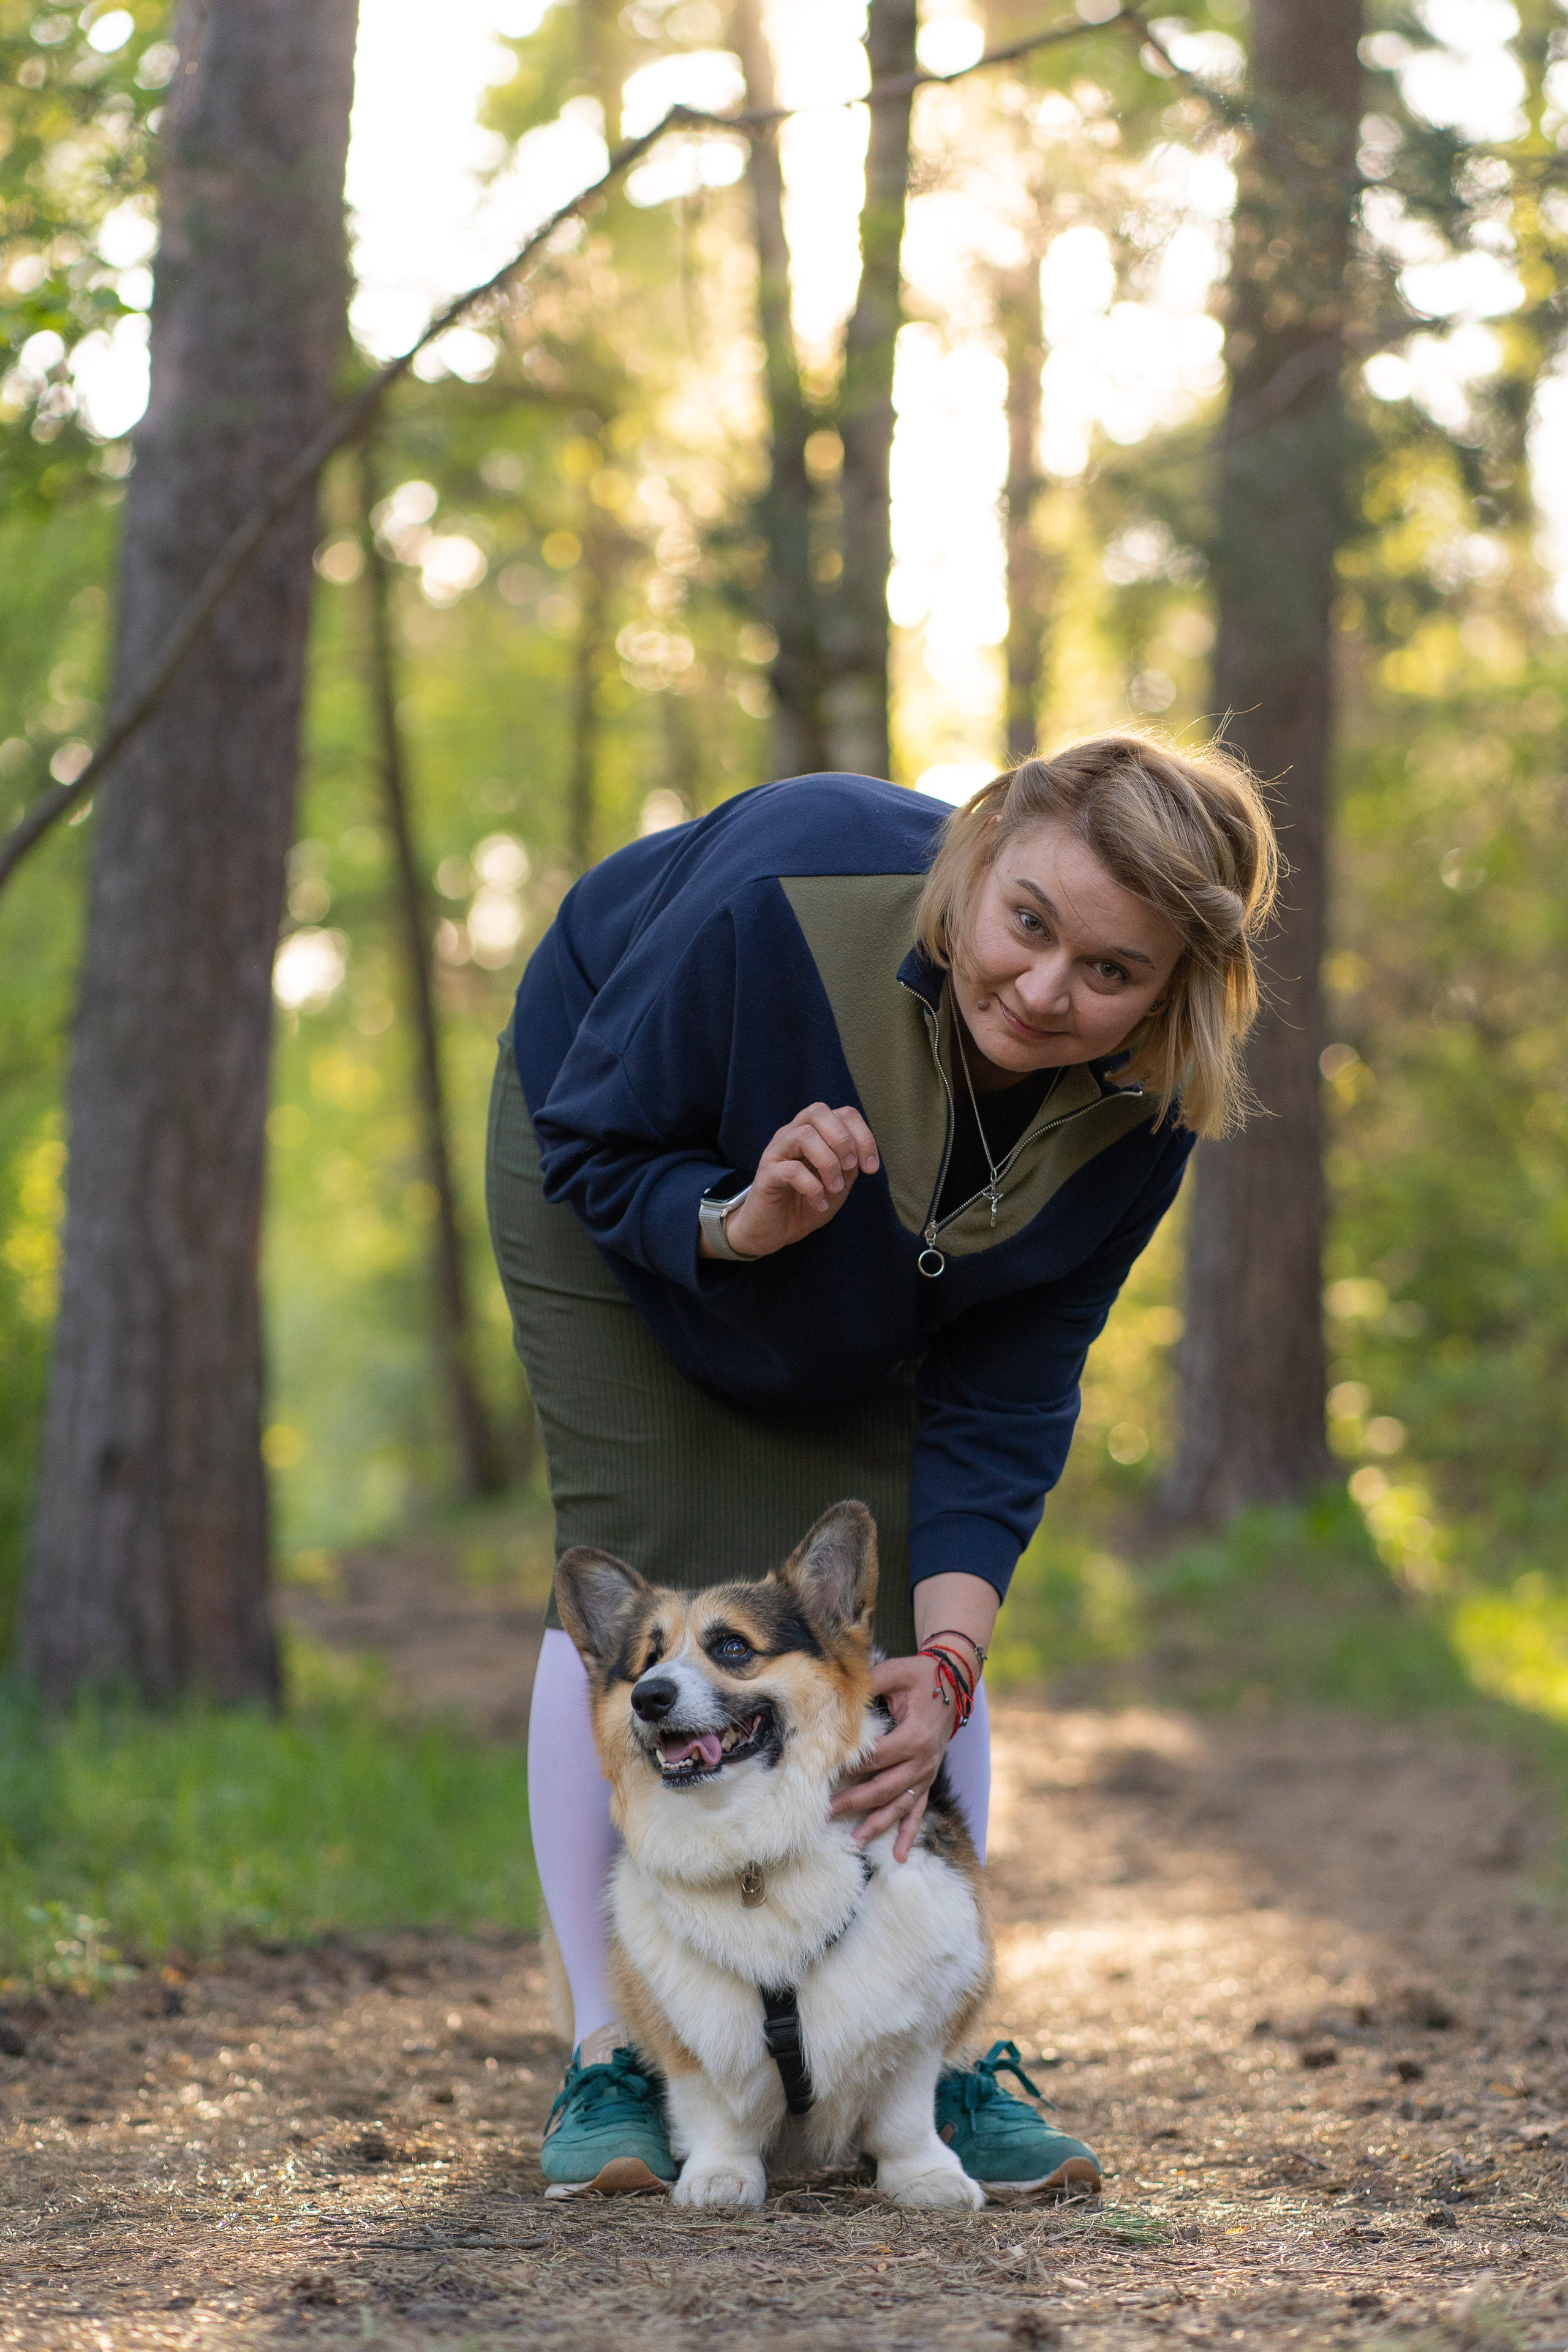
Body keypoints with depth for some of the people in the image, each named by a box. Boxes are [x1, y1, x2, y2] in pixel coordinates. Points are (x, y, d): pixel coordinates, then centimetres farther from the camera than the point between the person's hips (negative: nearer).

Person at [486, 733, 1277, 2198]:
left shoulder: (1132, 1108, -29)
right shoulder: (789, 905, -40)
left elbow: (1003, 1401, -22)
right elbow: (594, 1144, -24)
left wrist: (946, 1666, -32)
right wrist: (735, 1224, -45)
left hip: (871, 1291, 3)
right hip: (624, 1168, -3)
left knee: (904, 1591, -9)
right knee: (637, 1563, -14)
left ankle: (947, 2052, 1)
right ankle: (610, 2063, -9)